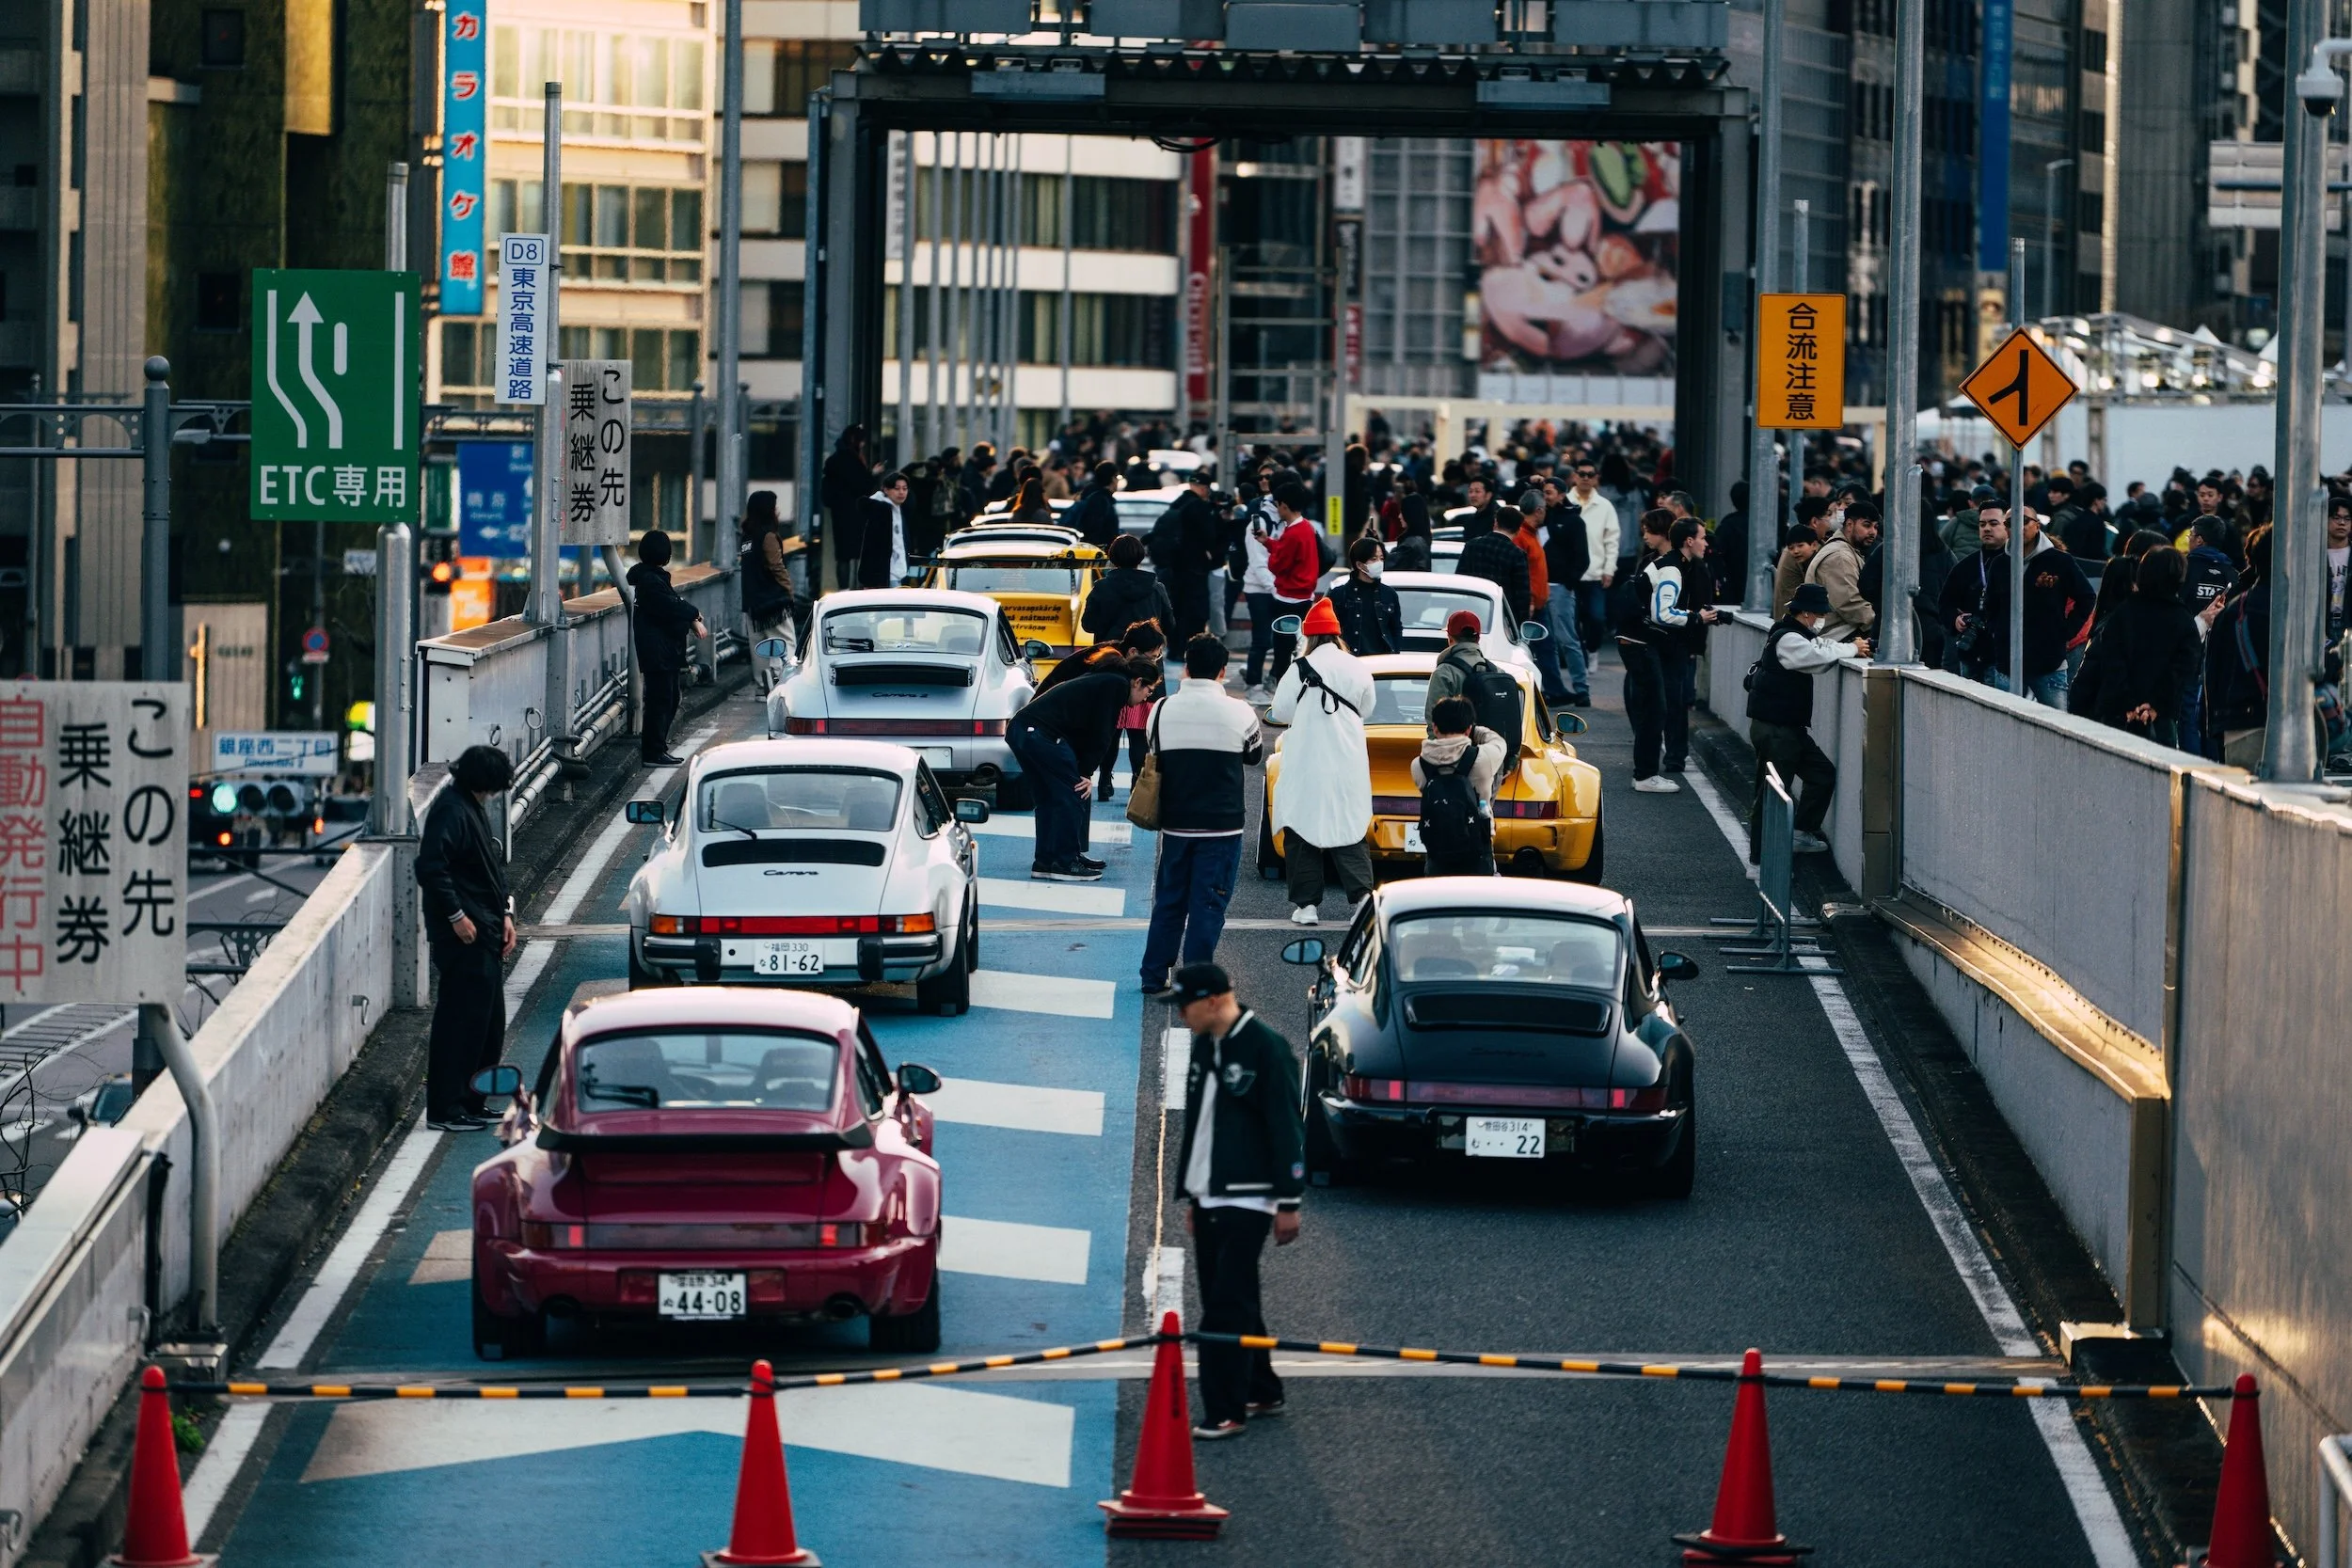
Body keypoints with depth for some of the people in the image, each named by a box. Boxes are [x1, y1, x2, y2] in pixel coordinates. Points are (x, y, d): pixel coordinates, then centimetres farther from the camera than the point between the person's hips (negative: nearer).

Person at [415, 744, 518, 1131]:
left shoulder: (476, 809, 18)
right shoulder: (450, 810, -14)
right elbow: (430, 867, -23)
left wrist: (505, 915, 15)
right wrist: (456, 916, -21)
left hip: (485, 933, 10)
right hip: (463, 935, -10)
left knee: (489, 1021, 13)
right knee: (461, 1017, -9)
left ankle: (470, 1100, 22)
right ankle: (446, 1109, -6)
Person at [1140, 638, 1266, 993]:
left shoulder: (1162, 710, -3)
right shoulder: (1238, 713, -9)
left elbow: (1155, 758, 9)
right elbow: (1255, 755, 9)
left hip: (1175, 824, 3)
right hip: (1222, 825, -3)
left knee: (1168, 900, 14)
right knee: (1208, 904, 1)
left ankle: (1153, 977, 18)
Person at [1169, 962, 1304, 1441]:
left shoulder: (1266, 1049, -14)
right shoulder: (1204, 1047, 12)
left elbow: (1287, 1128, -14)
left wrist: (1288, 1203, -15)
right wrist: (1191, 1194, 21)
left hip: (1246, 1200, -9)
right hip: (1208, 1199, 9)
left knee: (1229, 1307, -11)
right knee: (1220, 1301, 13)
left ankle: (1226, 1412, -10)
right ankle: (1262, 1393, 24)